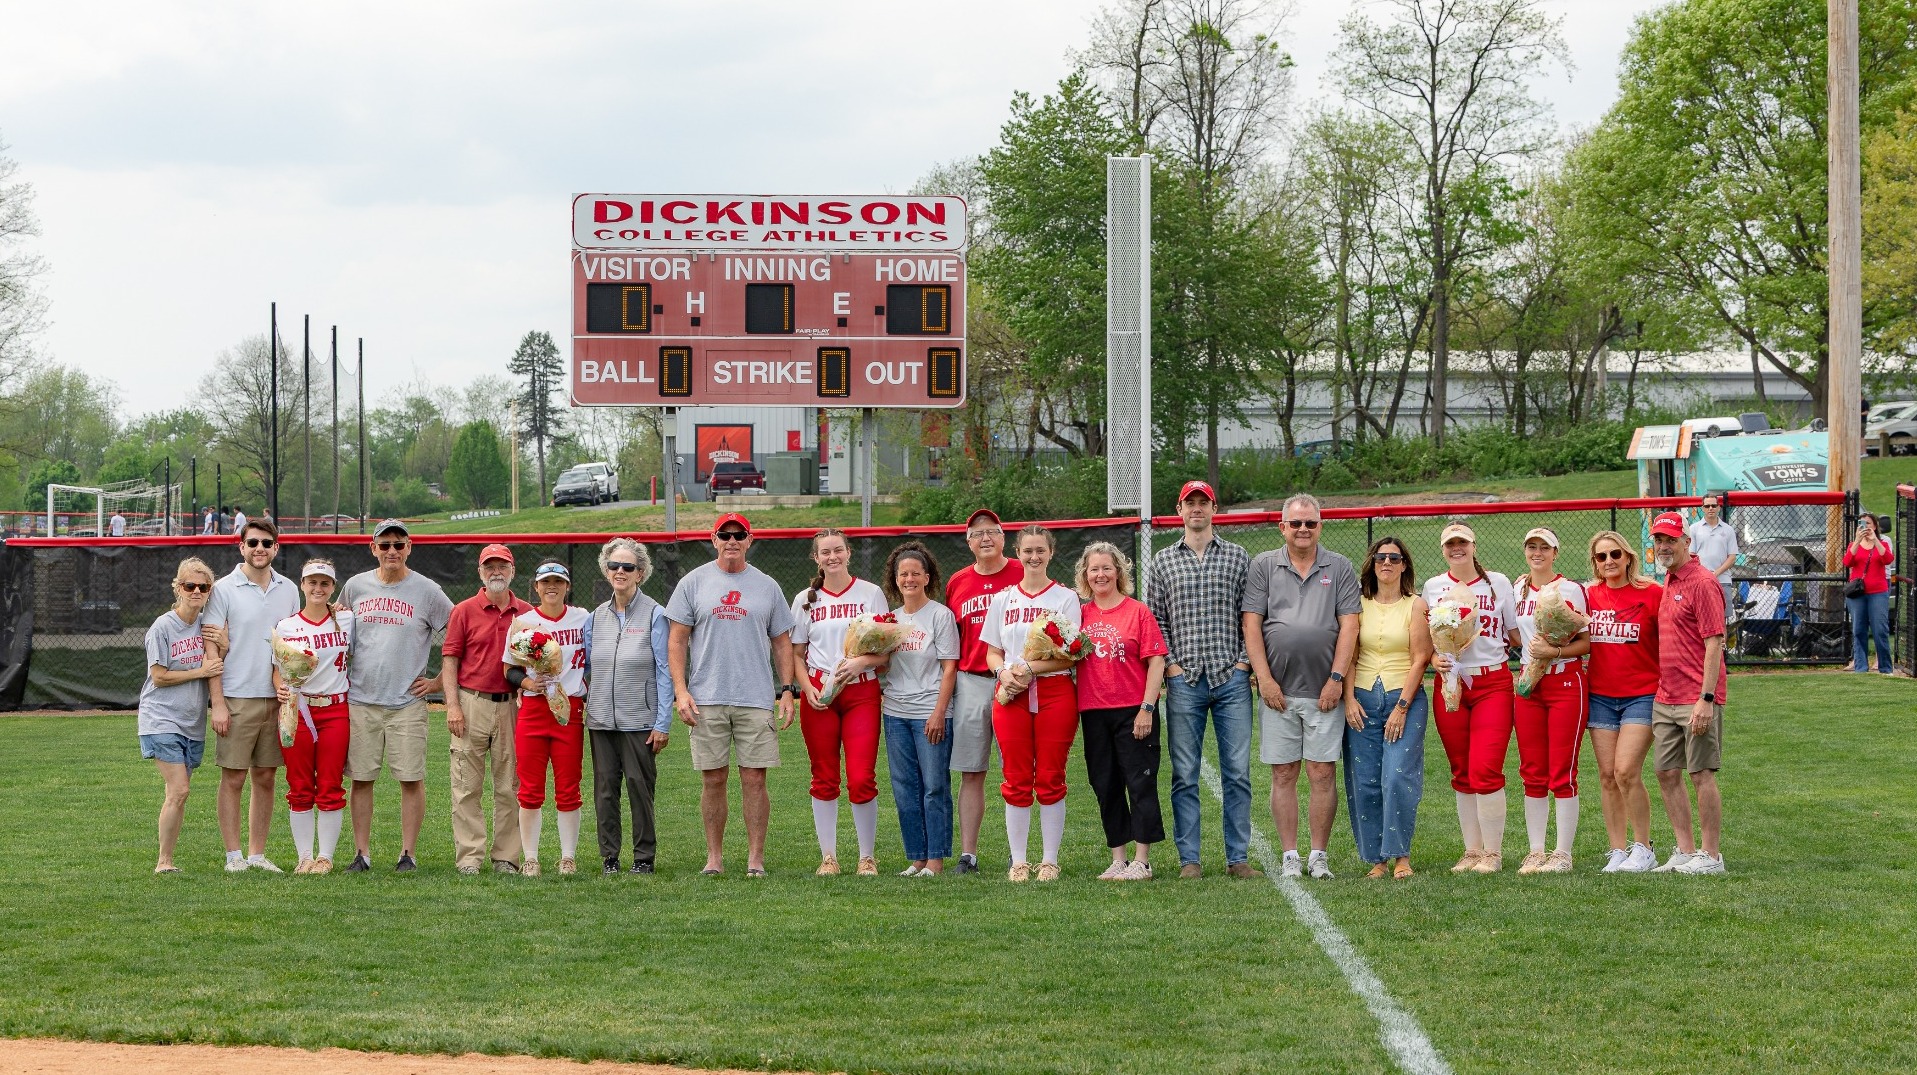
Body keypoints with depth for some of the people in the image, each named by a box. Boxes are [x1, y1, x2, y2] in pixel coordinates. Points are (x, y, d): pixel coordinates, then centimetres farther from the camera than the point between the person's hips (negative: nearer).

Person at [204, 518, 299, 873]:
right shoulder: (224, 589, -3)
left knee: (265, 778, 8)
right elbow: (212, 650, -6)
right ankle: (234, 856, 4)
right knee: (233, 779, -2)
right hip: (237, 698, -4)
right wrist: (217, 703, -12)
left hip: (277, 698, 4)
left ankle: (257, 854, 14)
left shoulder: (288, 590, 11)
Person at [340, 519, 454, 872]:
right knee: (361, 777, 3)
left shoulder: (427, 591, 0)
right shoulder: (355, 586, 8)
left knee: (411, 778, -3)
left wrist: (438, 680, 0)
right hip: (360, 699, 2)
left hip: (407, 701, -2)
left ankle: (408, 853, 4)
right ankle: (362, 853, 9)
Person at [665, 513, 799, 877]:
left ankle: (756, 857, 4)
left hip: (756, 699, 1)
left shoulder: (767, 586, 10)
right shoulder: (693, 583, 6)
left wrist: (787, 689, 3)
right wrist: (680, 690, -5)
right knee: (713, 779, 2)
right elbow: (678, 640, 4)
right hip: (706, 700, 0)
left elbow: (781, 642, 13)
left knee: (754, 779, -2)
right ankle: (714, 857, 10)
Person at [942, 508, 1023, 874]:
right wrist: (945, 694, 12)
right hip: (970, 683, 3)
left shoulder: (1023, 576, 1)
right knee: (970, 772, 3)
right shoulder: (957, 583, 11)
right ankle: (967, 854, 5)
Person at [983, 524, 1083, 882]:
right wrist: (1004, 672, -8)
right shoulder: (1002, 599, 13)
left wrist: (1030, 669, -16)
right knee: (1016, 781, 1)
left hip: (1054, 693, -2)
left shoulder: (1066, 598, 4)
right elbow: (992, 652, 13)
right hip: (1011, 695, 2)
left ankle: (1049, 861, 5)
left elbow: (1070, 656, -4)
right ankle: (1018, 862, 6)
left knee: (1051, 780, -1)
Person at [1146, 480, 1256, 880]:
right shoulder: (1163, 562, 10)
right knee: (1185, 774, 1)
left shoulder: (1238, 557, 9)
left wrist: (1245, 661, -2)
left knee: (1237, 772, 0)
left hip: (1232, 679, 0)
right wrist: (1170, 665, -3)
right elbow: (1154, 619, 7)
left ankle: (1238, 857, 5)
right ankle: (1189, 859, 6)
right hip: (1184, 681, 0)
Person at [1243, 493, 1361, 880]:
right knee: (1283, 774, 3)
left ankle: (1319, 856, 7)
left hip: (1323, 691, -1)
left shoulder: (1339, 568, 7)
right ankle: (1290, 856, 8)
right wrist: (1264, 679, -6)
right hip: (1278, 690, 1)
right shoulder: (1263, 566, 7)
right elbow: (1251, 624, 2)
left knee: (1322, 774, -1)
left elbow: (1349, 626, 1)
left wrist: (1336, 678, -8)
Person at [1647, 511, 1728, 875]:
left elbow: (1714, 644, -17)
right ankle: (1686, 851, 18)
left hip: (1697, 701, -9)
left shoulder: (1702, 583, -11)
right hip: (1665, 699, 9)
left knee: (1701, 774, -4)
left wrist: (1706, 699, -22)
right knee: (1667, 774, 10)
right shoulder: (1668, 582, 16)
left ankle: (1710, 856, 2)